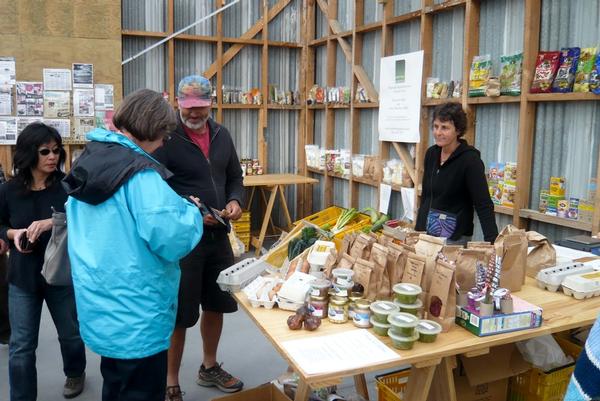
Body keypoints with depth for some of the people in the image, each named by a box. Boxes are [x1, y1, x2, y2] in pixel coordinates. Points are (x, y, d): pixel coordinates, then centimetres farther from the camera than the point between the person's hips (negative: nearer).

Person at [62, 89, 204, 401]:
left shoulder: (87, 161, 6)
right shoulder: (140, 173, -22)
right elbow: (173, 241, -25)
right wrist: (191, 212, -5)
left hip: (101, 307, 9)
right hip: (136, 316, -8)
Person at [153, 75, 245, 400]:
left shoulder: (221, 134, 7)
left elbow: (235, 177, 16)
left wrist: (235, 201, -3)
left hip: (218, 235, 7)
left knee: (216, 304, 19)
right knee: (178, 314, 4)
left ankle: (209, 367, 40)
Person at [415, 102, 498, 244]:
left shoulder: (470, 159, -15)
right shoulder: (431, 153, 4)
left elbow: (484, 204, -21)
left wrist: (492, 241, -30)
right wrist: (418, 229, 13)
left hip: (455, 237, -6)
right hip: (427, 232, 6)